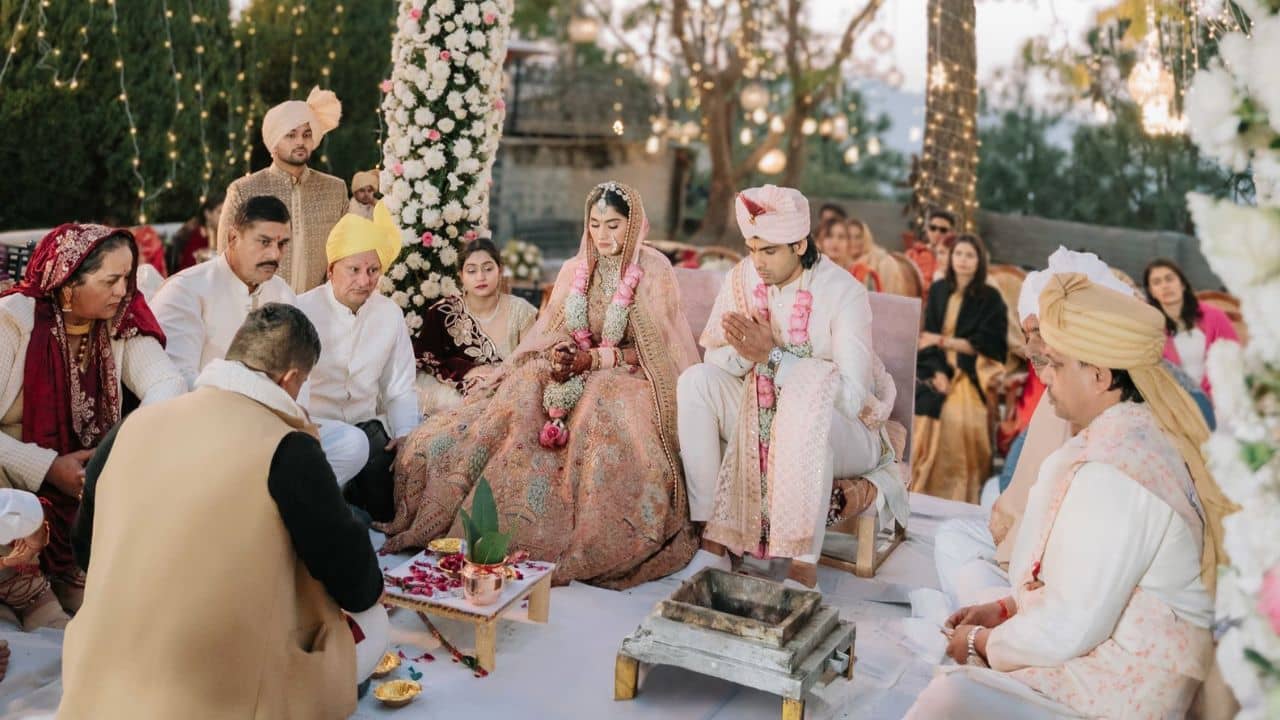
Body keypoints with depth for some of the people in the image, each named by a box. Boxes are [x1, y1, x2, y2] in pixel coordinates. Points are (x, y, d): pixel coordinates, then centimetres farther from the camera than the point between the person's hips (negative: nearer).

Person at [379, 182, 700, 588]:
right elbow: (550, 333, 11)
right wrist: (558, 356, -13)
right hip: (571, 374, 4)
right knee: (518, 403, -26)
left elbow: (654, 349, -5)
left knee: (608, 416, -38)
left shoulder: (654, 270, -1)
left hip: (624, 378, -4)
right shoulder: (574, 269, 13)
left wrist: (593, 360, -16)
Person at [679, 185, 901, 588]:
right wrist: (744, 354, -26)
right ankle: (712, 539, -20)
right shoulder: (744, 277, -4)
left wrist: (772, 356, -30)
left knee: (808, 400, -38)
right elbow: (714, 360, -2)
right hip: (762, 417, 5)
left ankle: (804, 567, -36)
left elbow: (853, 397, -27)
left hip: (843, 429, -5)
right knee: (696, 381, -18)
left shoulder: (843, 293, -20)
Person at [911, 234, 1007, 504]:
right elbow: (928, 336, 3)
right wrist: (938, 372, -11)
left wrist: (943, 341, -6)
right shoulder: (938, 290, 10)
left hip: (971, 372, -3)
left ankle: (955, 496, -13)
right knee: (922, 404, -19)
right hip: (938, 367, 3)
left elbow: (985, 344, -5)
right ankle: (916, 489, -12)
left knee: (957, 416, -23)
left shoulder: (990, 297, 1)